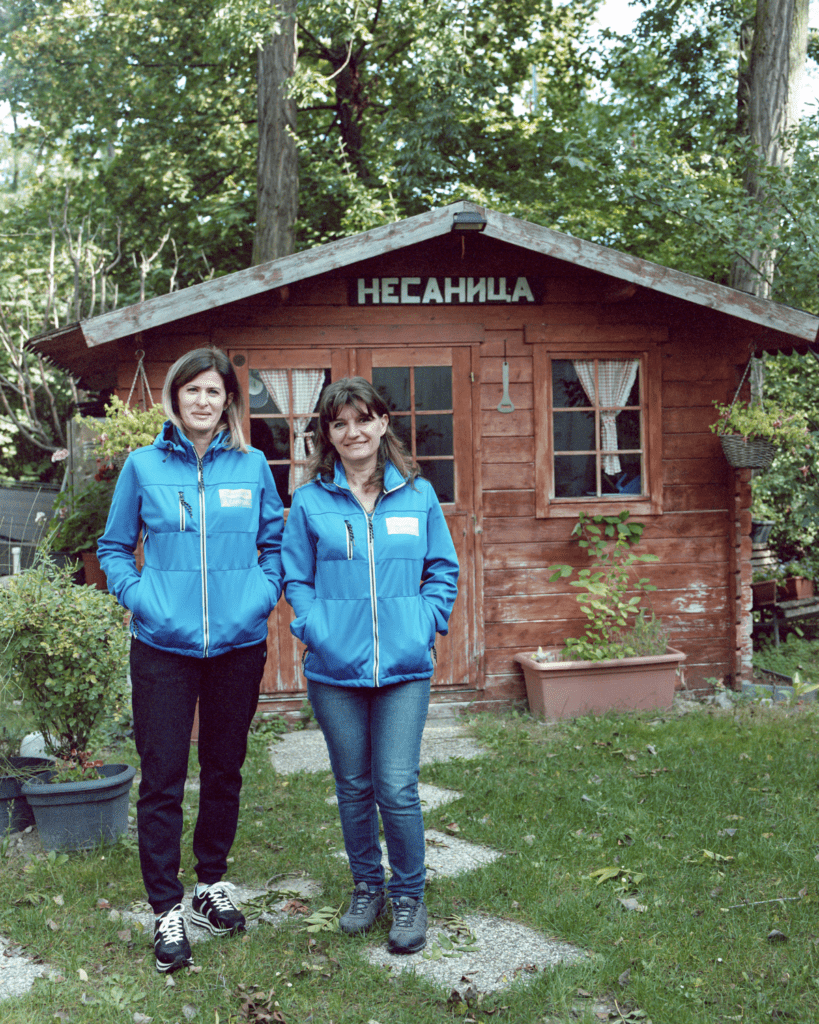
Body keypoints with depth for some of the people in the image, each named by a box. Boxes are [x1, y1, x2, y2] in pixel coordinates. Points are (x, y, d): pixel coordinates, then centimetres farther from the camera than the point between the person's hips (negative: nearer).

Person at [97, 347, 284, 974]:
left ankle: (213, 883, 32)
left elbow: (276, 542, 12)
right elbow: (114, 547, 8)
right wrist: (138, 595, -6)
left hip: (239, 644, 2)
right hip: (163, 646, -2)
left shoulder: (252, 466, 4)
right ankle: (167, 909, 10)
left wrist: (264, 593, -3)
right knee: (162, 777, -1)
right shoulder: (143, 466, 1)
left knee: (225, 769, 13)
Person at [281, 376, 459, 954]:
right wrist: (316, 629, -8)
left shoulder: (417, 495, 4)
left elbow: (444, 570, 9)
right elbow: (296, 579, 6)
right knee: (353, 787, 12)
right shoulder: (310, 502, 3)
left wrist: (424, 624, -4)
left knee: (397, 788, -3)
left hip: (404, 667, -1)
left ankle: (409, 896, 17)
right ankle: (367, 888, 31)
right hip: (335, 669, 1)